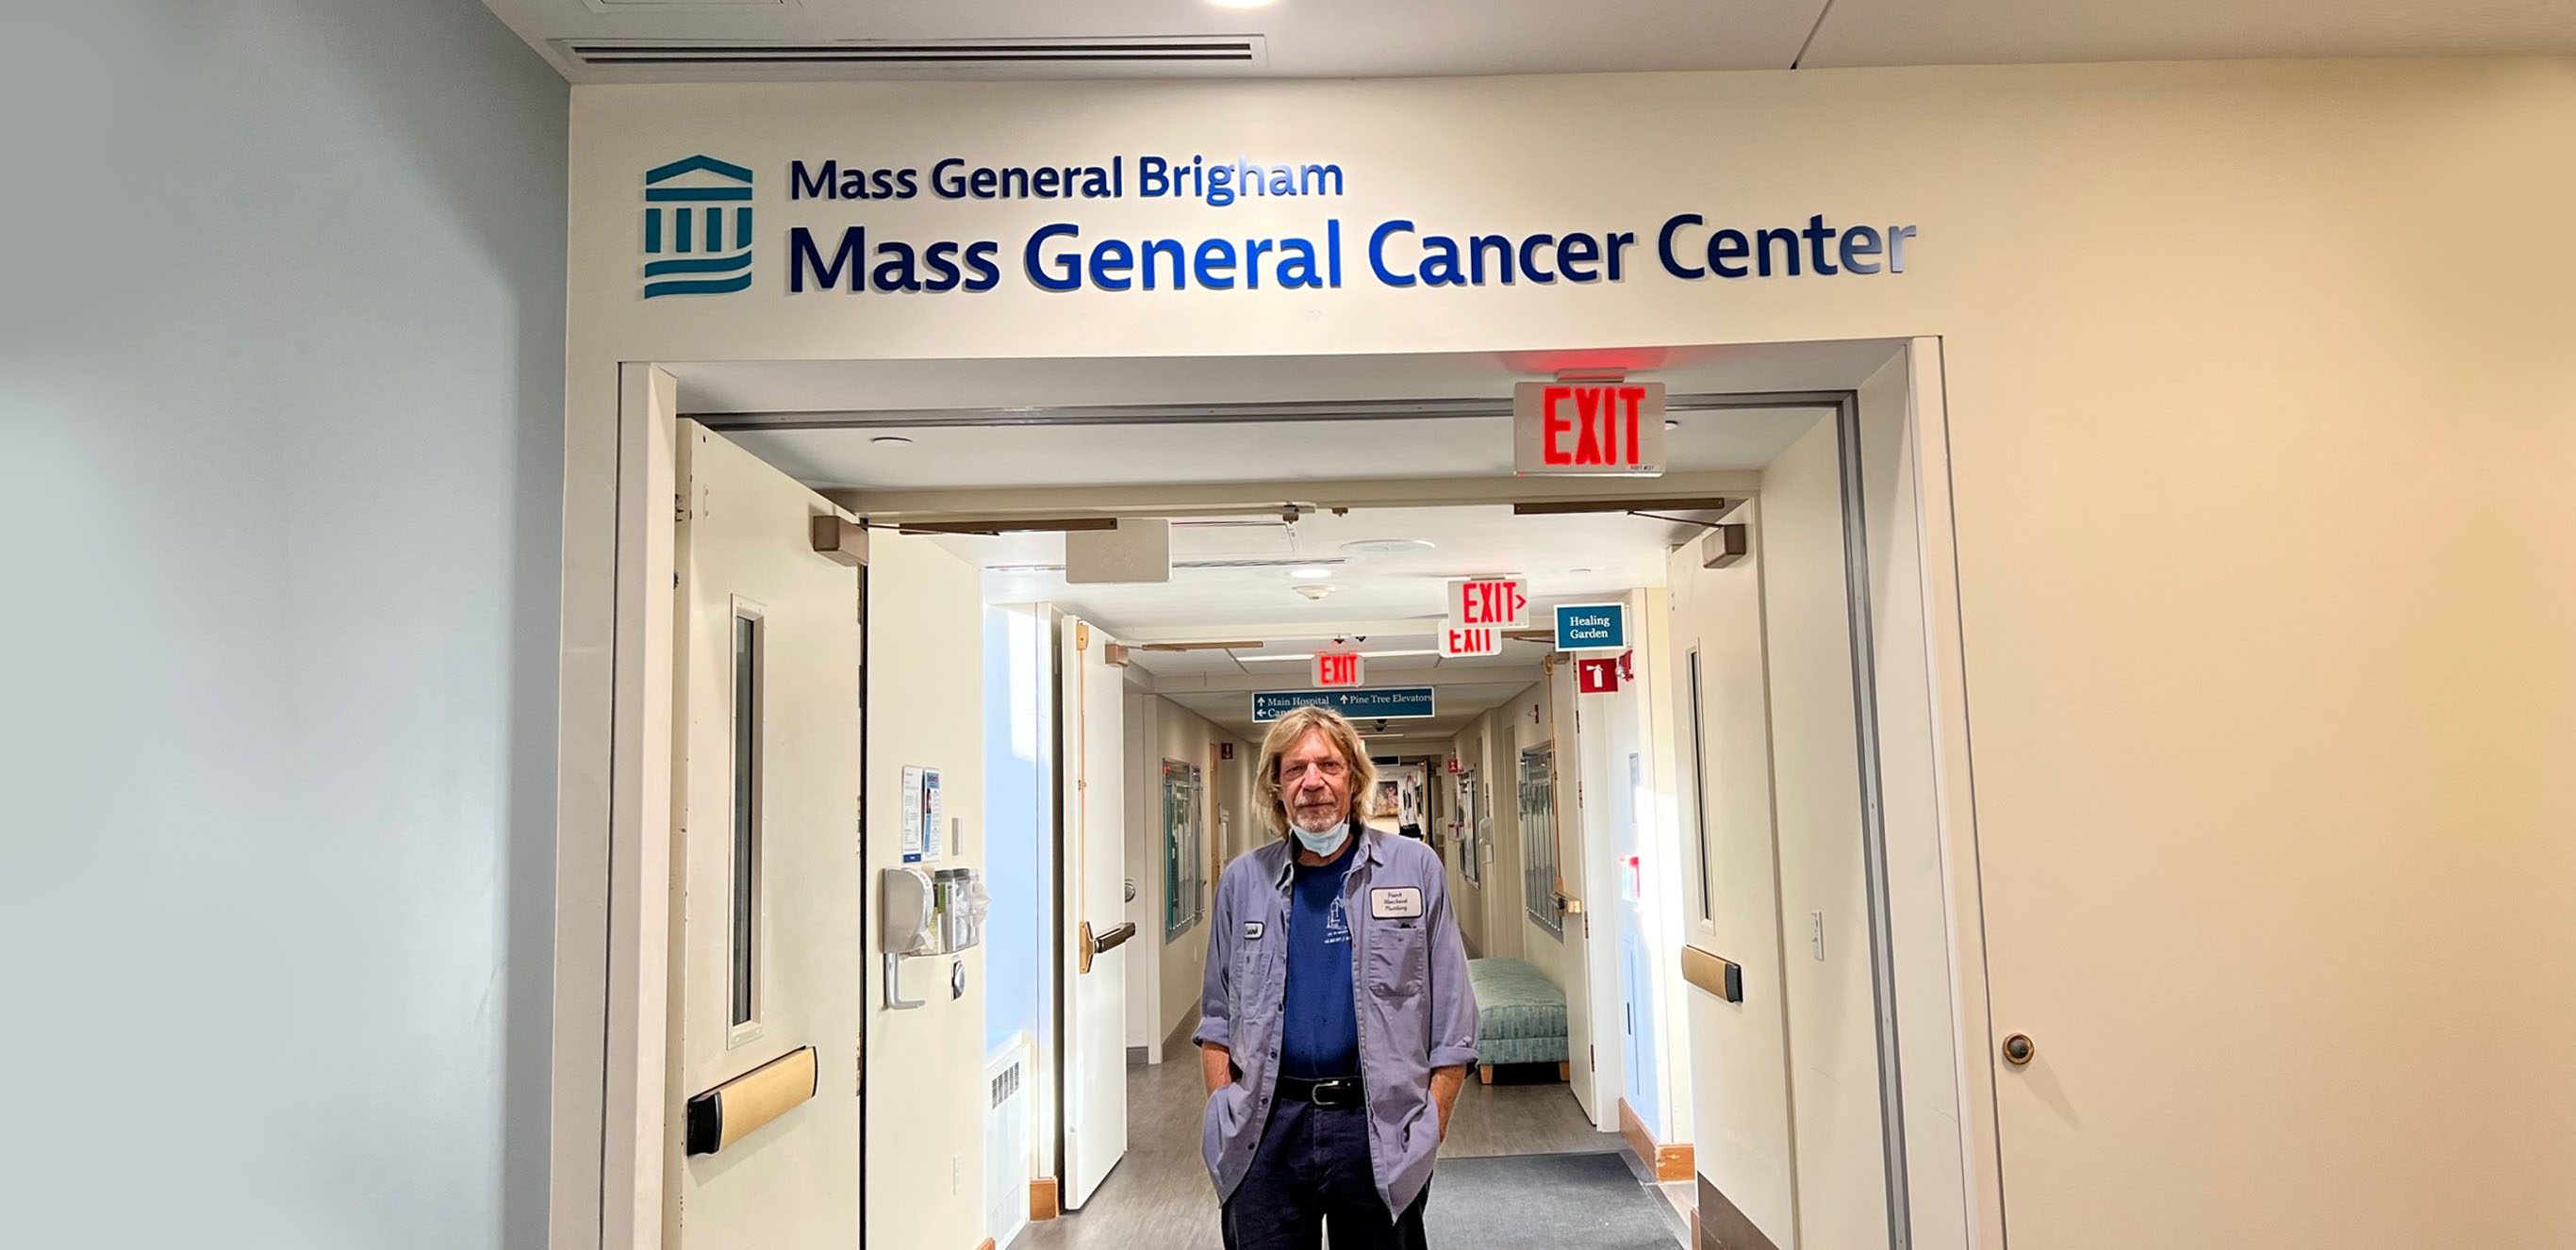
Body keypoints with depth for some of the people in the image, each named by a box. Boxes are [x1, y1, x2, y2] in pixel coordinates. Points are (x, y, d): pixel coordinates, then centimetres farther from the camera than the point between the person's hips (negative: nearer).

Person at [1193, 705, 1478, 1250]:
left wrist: (1433, 1124, -5)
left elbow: (1451, 1016, 1)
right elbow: (1217, 1016, 13)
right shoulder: (1244, 880, 7)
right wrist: (1222, 1111, 3)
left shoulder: (1415, 869, 1)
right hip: (1267, 1128, 2)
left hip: (1383, 1128, -1)